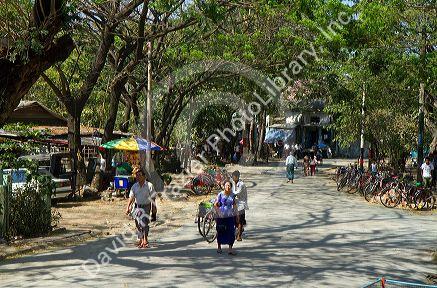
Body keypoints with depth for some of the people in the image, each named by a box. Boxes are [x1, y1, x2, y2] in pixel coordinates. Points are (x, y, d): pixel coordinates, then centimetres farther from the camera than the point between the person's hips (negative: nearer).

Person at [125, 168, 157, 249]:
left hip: (146, 206, -4)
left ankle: (145, 240, -13)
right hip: (137, 206, 4)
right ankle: (141, 240, 22)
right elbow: (131, 197, 1)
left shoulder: (149, 185, -6)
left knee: (144, 222, -17)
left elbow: (153, 198, -2)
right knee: (138, 224, 7)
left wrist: (154, 209, -2)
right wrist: (128, 207, -12)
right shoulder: (134, 186, 3)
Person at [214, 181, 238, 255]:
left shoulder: (232, 195, 5)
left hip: (230, 216, 3)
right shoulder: (220, 194, -7)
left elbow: (234, 204, 16)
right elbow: (215, 204, -3)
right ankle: (219, 247, 27)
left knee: (231, 232, -4)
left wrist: (235, 212, 8)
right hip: (221, 216, -3)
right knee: (220, 232, 9)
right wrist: (218, 211, -12)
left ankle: (230, 249, 0)